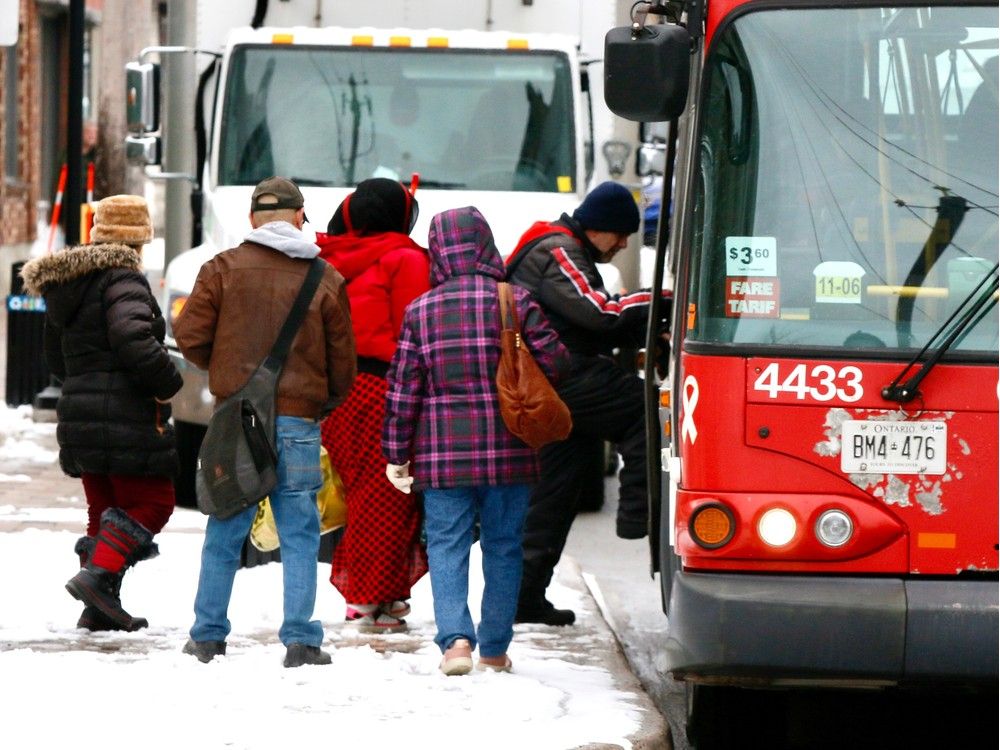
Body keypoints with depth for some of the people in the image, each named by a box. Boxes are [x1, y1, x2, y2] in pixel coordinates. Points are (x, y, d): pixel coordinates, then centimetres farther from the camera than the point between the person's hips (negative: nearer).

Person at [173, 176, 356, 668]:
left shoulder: (224, 269, 0)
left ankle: (207, 634, 16)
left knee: (225, 531, 11)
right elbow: (342, 357, 5)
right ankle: (299, 639, -1)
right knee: (299, 534, 4)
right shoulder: (326, 279, 1)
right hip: (297, 421, -1)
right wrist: (329, 402, 23)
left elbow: (189, 335, -3)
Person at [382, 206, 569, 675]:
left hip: (442, 455, 0)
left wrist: (396, 456, 7)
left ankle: (455, 637, -13)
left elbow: (403, 387, 0)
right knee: (503, 547, 10)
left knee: (447, 546, 5)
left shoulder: (421, 311, -1)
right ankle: (495, 649, 14)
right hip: (508, 452, 0)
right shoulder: (514, 302, -5)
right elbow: (554, 361, -4)